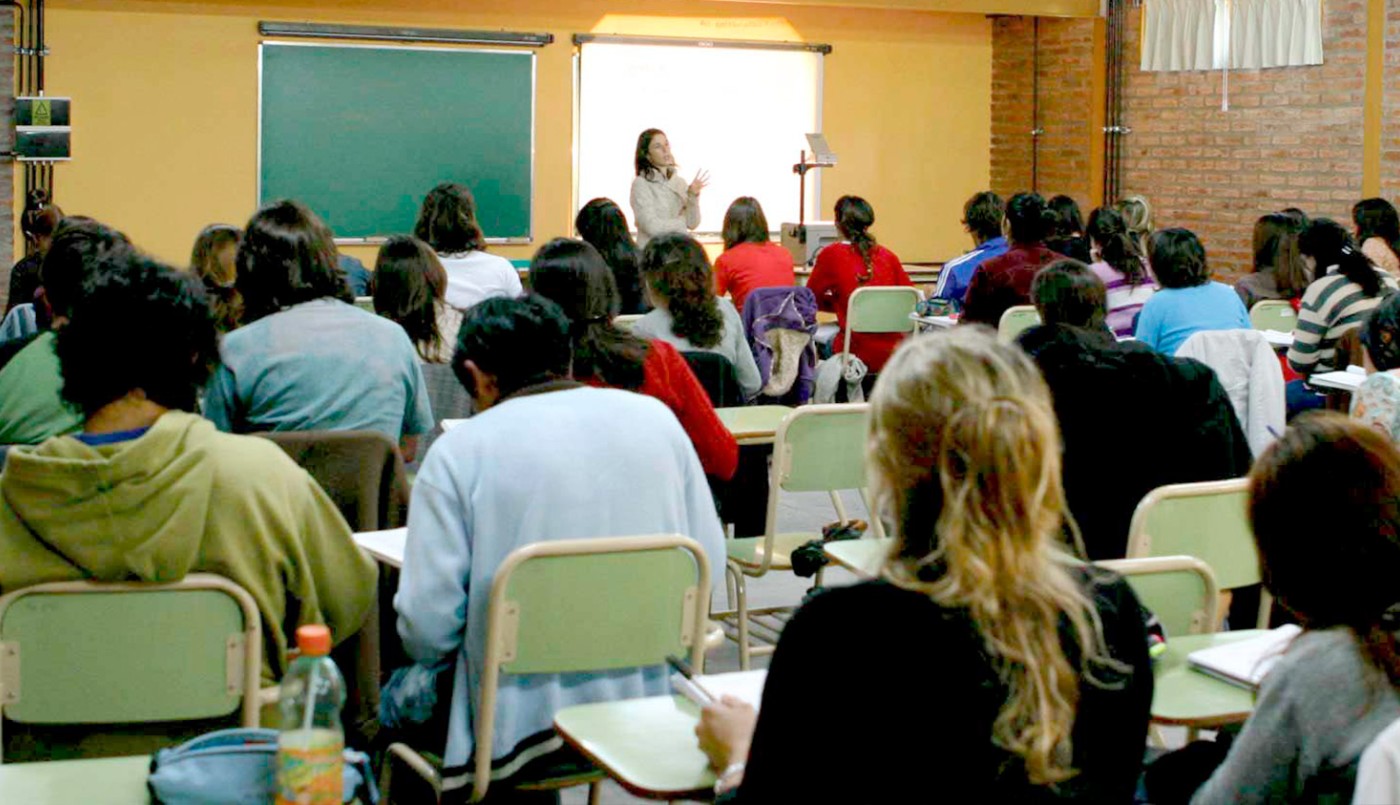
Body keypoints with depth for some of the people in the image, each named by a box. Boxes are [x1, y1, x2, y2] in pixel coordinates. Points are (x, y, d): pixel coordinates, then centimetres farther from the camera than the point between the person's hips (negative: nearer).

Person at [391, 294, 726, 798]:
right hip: (652, 704, 5)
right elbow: (710, 566, 6)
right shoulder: (655, 416, 2)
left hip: (517, 719, -5)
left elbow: (426, 626, -12)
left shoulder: (459, 451, -10)